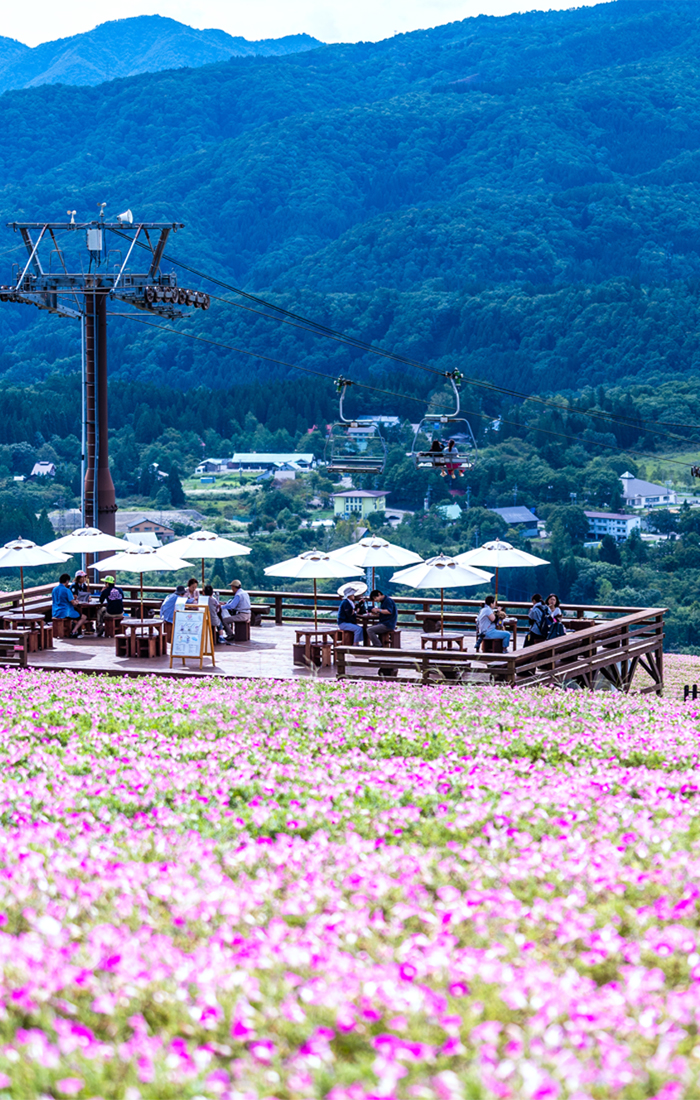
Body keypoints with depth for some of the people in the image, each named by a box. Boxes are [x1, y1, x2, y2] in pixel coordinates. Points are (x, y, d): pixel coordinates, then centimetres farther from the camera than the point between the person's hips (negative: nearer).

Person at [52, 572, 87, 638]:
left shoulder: (54, 589, 8)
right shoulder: (66, 590, -16)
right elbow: (73, 603, -17)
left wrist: (74, 601, 23)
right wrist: (76, 602, 7)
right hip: (65, 613, -8)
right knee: (84, 617, 5)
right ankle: (73, 632, -6)